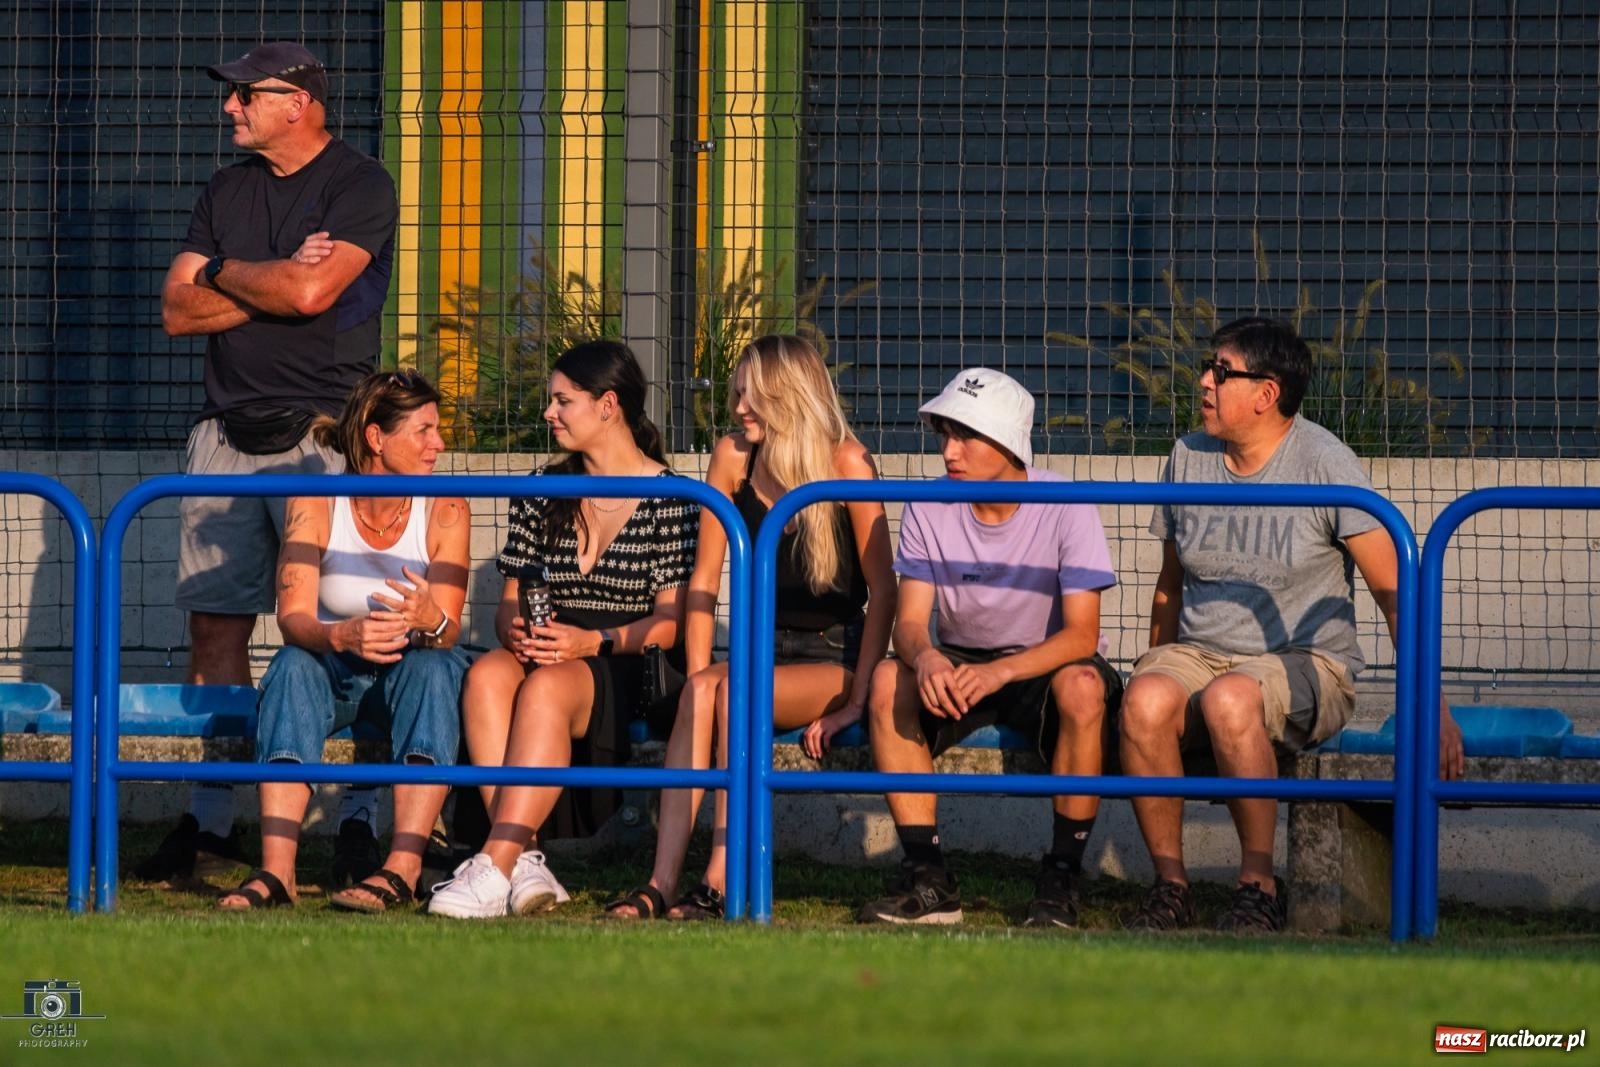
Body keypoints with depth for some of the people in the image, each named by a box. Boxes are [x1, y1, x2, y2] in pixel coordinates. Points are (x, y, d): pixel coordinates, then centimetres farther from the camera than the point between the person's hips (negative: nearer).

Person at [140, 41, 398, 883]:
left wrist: (224, 273, -1)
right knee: (215, 628, 3)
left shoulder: (359, 186, -3)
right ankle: (210, 817, 8)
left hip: (323, 434, -6)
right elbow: (178, 309, 9)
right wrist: (273, 282, -3)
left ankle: (360, 815, -6)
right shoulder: (226, 192, 17)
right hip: (227, 434, 6)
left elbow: (312, 292, -17)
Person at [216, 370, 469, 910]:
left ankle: (402, 869, -44)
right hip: (335, 672, 0)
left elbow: (449, 631, -18)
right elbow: (293, 618, -22)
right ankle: (275, 871, -43)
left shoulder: (445, 511, -11)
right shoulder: (314, 507, -12)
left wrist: (429, 622, -44)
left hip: (413, 670, 0)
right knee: (294, 664, -32)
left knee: (434, 665, -32)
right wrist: (343, 636, -45)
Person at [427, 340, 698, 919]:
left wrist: (595, 642, -20)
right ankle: (523, 861, -42)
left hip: (628, 671, -5)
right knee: (486, 674, -32)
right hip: (544, 653, 5)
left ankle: (496, 868, -46)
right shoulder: (542, 493, 19)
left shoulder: (668, 498, 3)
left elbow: (670, 621, -4)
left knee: (545, 688, -38)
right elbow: (510, 601, 16)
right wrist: (515, 629, -8)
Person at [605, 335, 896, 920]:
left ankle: (721, 882, -37)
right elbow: (705, 581, 6)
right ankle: (662, 882, -40)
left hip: (832, 659, -4)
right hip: (761, 649, 4)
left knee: (736, 689, -33)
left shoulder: (846, 463, -10)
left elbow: (883, 590, -9)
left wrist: (857, 700, -14)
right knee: (699, 693, -29)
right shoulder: (734, 456, 3)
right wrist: (699, 680, -5)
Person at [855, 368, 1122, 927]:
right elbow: (909, 620, -10)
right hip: (961, 663, 3)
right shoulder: (928, 509, -6)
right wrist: (924, 657, -36)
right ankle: (927, 877, -25)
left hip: (1046, 663, -3)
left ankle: (1061, 879, -25)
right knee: (890, 678, -28)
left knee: (1082, 687, -37)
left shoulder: (1065, 509, -16)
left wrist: (999, 672, -39)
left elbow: (1081, 635, -22)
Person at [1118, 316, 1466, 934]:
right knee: (1144, 700, -32)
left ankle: (1258, 887, -25)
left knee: (1228, 699, -39)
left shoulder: (1324, 464, -8)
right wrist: (1158, 673, 15)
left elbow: (1395, 592, -11)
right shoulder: (1189, 458, 7)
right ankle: (1170, 887, -20)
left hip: (1307, 663, -4)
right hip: (1199, 652, 4)